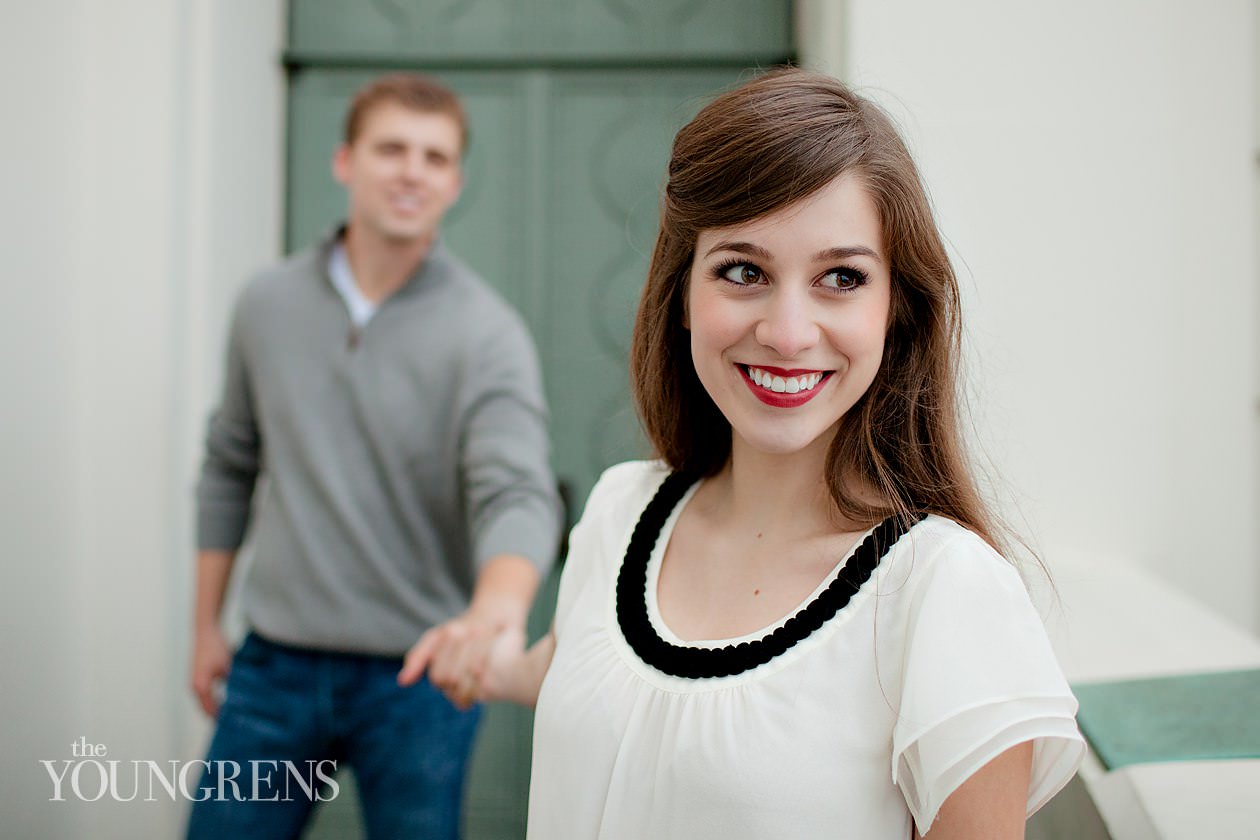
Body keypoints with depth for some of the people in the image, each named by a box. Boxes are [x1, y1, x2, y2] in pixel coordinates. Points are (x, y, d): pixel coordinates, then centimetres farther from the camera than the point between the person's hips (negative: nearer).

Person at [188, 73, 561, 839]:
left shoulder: (486, 331, -11)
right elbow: (231, 468, 13)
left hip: (420, 672, -3)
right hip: (276, 666, 3)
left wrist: (497, 609, -46)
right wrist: (206, 624, 13)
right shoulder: (269, 303, 3)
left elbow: (518, 492, -25)